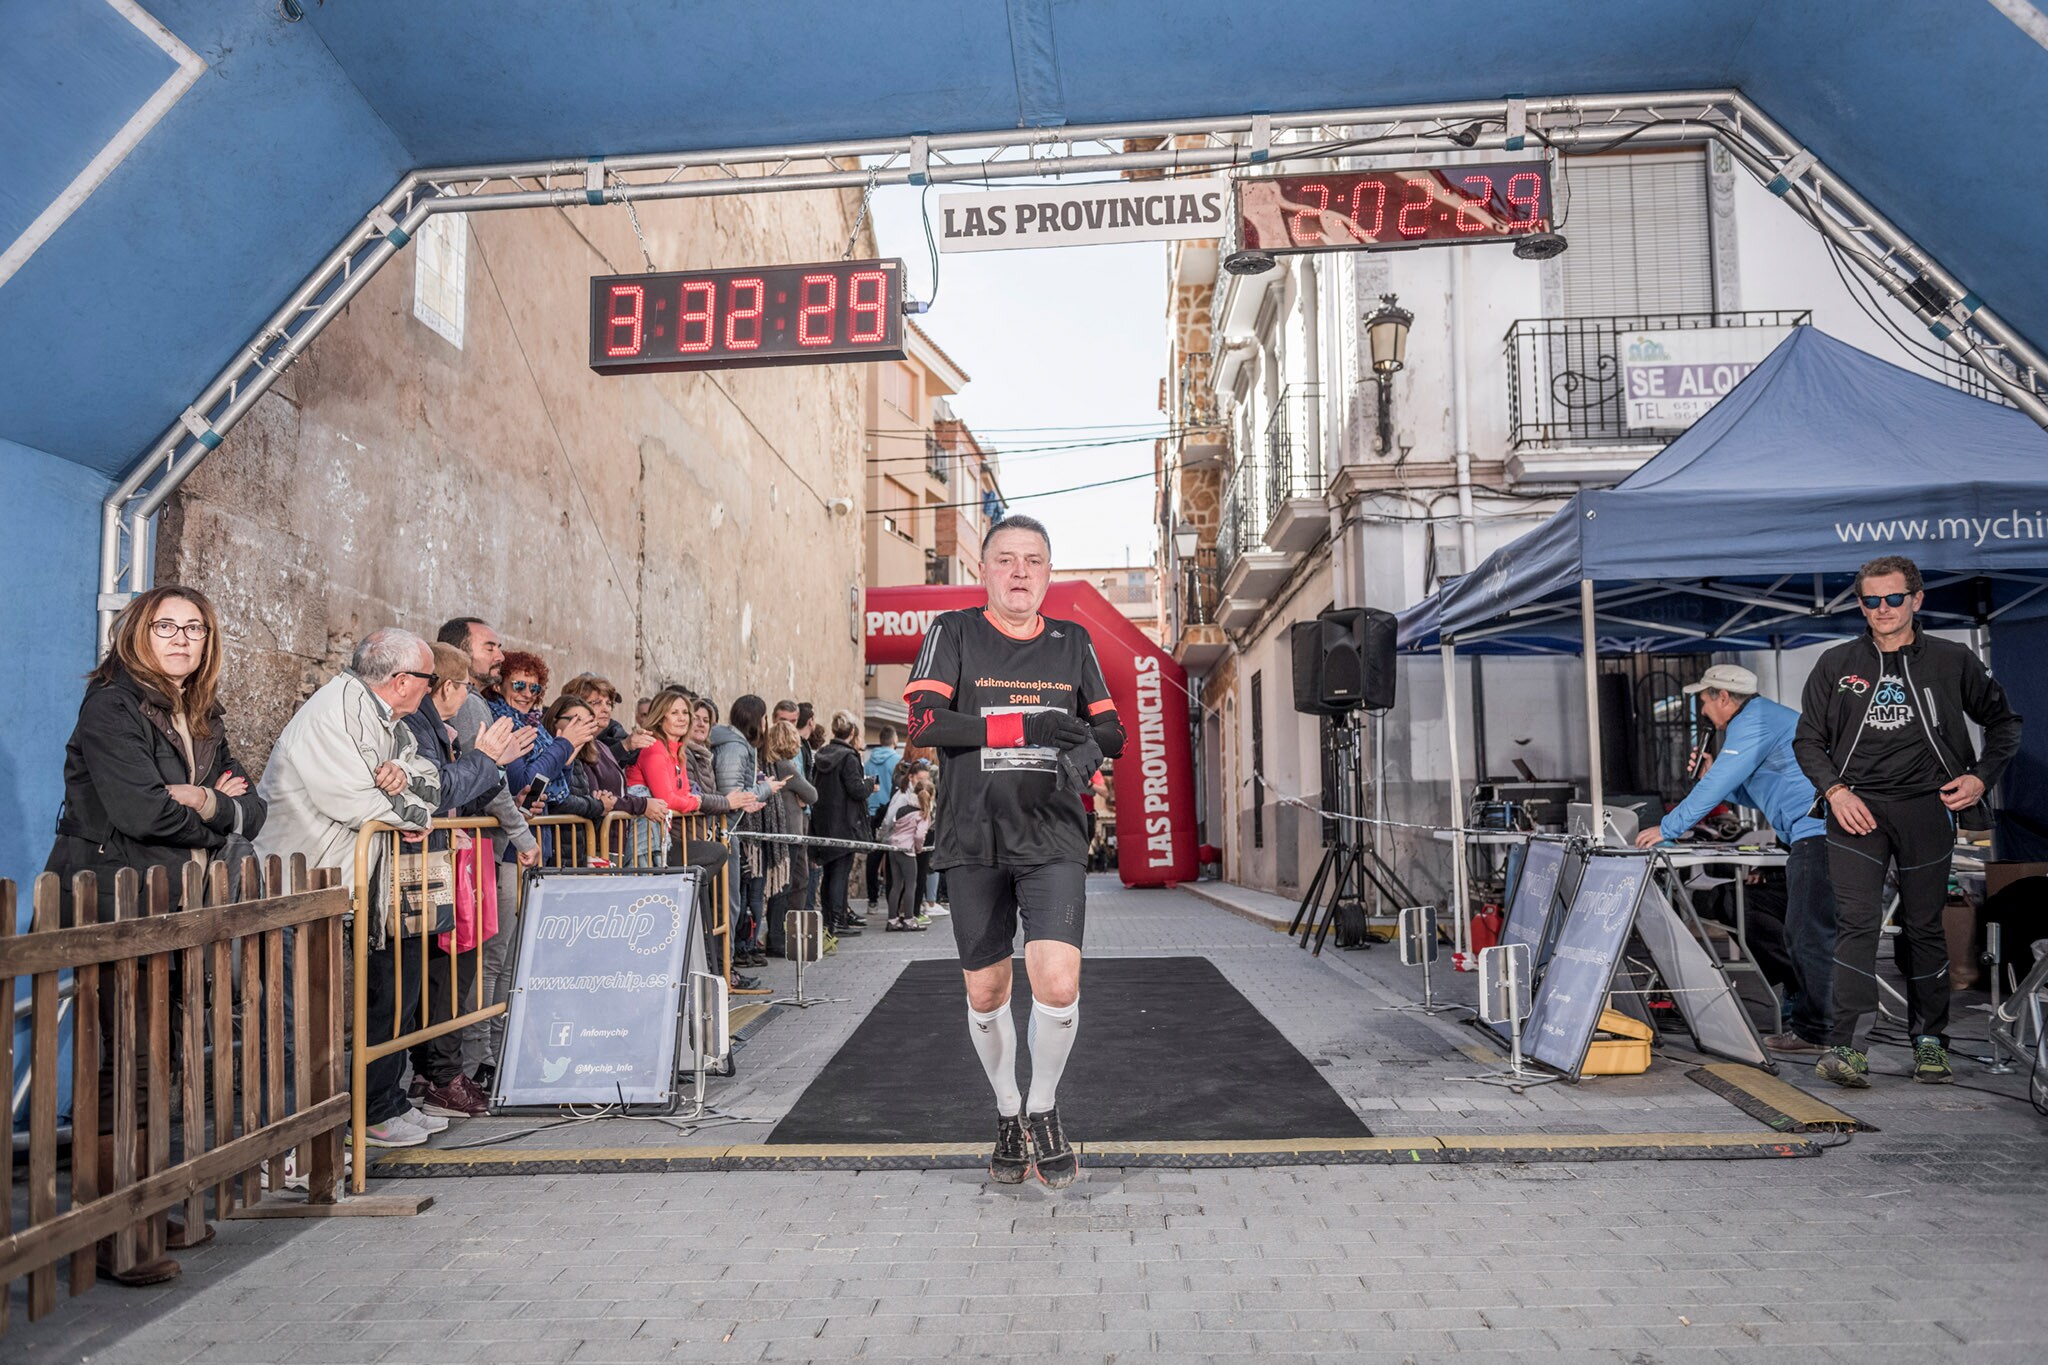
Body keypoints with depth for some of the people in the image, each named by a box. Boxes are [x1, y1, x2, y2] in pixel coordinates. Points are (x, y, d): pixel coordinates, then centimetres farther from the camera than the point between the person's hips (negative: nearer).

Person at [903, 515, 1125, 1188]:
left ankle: (1044, 1111, 14)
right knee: (985, 992, 8)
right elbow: (923, 723, -10)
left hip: (1052, 839, 1)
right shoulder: (953, 633, 3)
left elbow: (1110, 729, 16)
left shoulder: (1072, 641, 11)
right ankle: (1008, 1114, 33)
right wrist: (1027, 728, -17)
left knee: (1058, 986, -14)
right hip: (973, 841, 0)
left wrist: (1086, 748, -9)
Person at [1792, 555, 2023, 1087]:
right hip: (1857, 807, -1)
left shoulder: (1952, 661, 7)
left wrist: (1980, 777, 3)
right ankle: (1844, 1047, -14)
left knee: (1924, 925, 8)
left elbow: (2003, 722, 18)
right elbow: (1808, 739, 11)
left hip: (1927, 807, 1)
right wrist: (1834, 790, -5)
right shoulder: (1836, 664, 8)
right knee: (1856, 920, -10)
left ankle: (1930, 1042, 21)